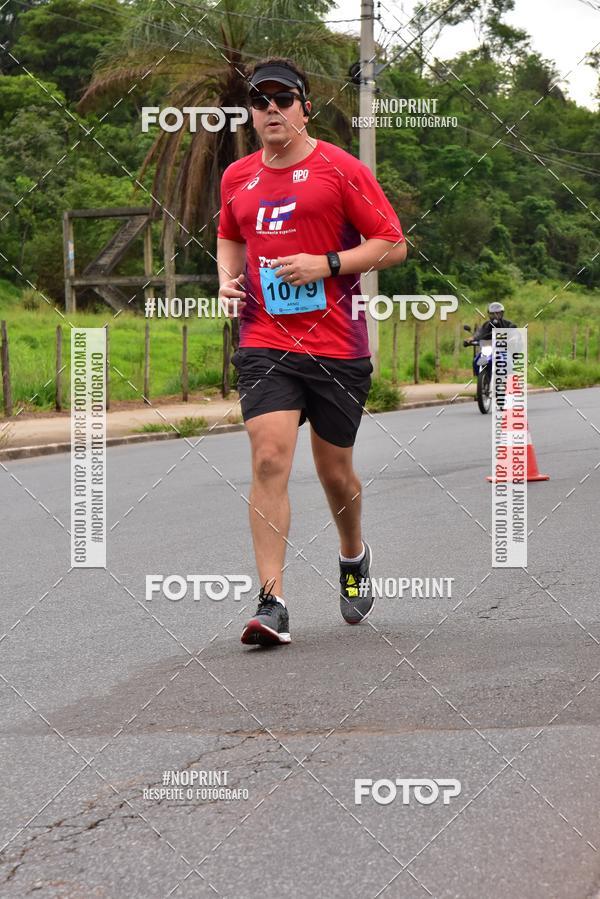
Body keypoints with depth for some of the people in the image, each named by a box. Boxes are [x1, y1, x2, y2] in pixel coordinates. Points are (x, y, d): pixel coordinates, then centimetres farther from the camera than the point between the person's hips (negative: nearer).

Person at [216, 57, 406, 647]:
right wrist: (227, 280, 10)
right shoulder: (237, 178, 11)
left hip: (336, 348, -2)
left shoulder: (340, 169, -2)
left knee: (334, 471, 9)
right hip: (264, 343, 2)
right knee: (269, 460, -15)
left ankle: (354, 556, 41)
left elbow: (392, 244, -3)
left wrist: (326, 264, -14)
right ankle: (271, 603, -15)